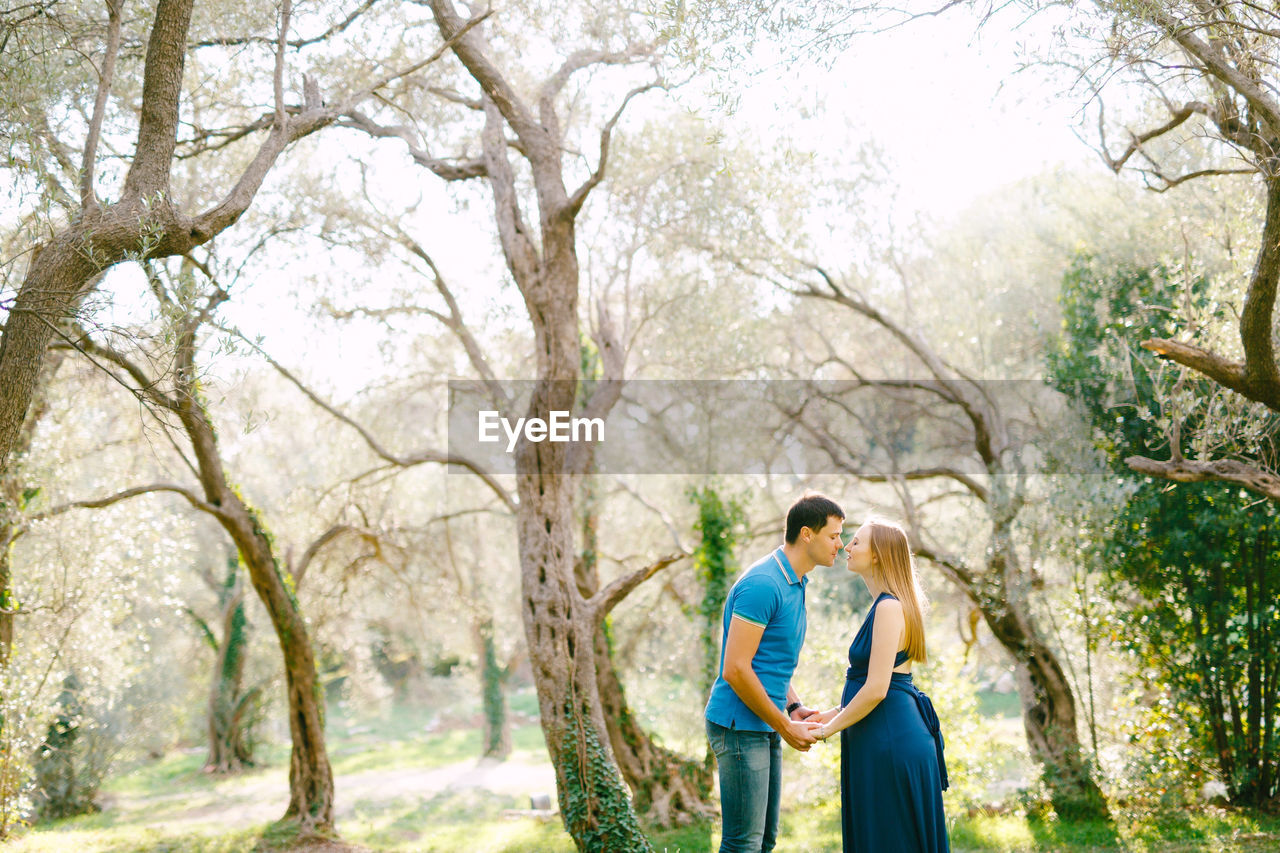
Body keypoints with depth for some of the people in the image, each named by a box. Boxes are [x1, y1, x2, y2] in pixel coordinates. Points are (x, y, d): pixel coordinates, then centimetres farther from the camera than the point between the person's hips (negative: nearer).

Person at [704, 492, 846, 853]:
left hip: (765, 728, 10)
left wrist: (796, 708, 7)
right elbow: (735, 669, -22)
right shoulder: (763, 585, -18)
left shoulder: (794, 583, 13)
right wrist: (785, 726, -14)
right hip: (740, 726, -10)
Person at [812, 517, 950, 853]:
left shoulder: (889, 607, -16)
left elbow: (876, 689, -20)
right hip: (889, 740, 10)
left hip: (890, 743, -10)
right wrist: (835, 712, 17)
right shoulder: (886, 604, 15)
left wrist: (829, 728, -10)